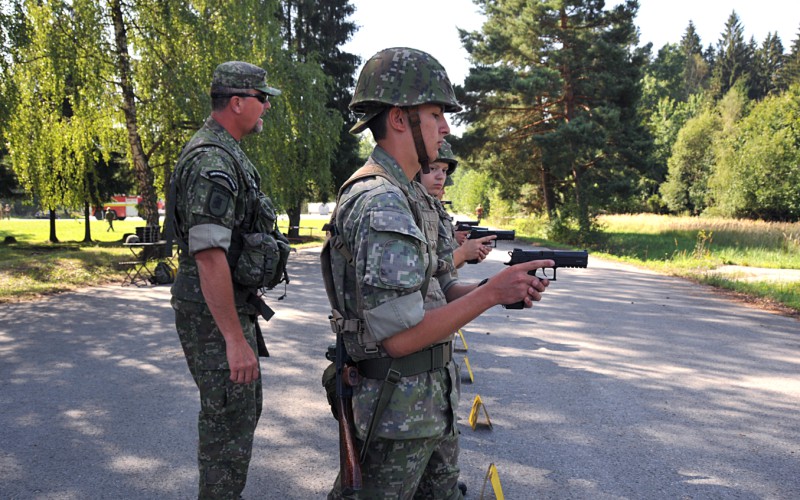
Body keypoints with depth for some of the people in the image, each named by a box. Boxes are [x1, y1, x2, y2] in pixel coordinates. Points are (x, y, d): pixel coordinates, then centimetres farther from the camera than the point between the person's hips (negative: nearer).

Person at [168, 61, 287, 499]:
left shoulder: (225, 154, 14)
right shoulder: (212, 162, -20)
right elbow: (209, 255, -27)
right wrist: (235, 339, -27)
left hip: (233, 306, 11)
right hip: (213, 314, -11)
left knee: (245, 408, 21)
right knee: (229, 422, -2)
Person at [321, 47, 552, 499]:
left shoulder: (410, 196, 9)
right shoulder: (381, 205, -23)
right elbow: (399, 335, -27)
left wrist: (507, 286, -3)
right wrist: (492, 293, -22)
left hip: (433, 400, 10)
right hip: (397, 408, -10)